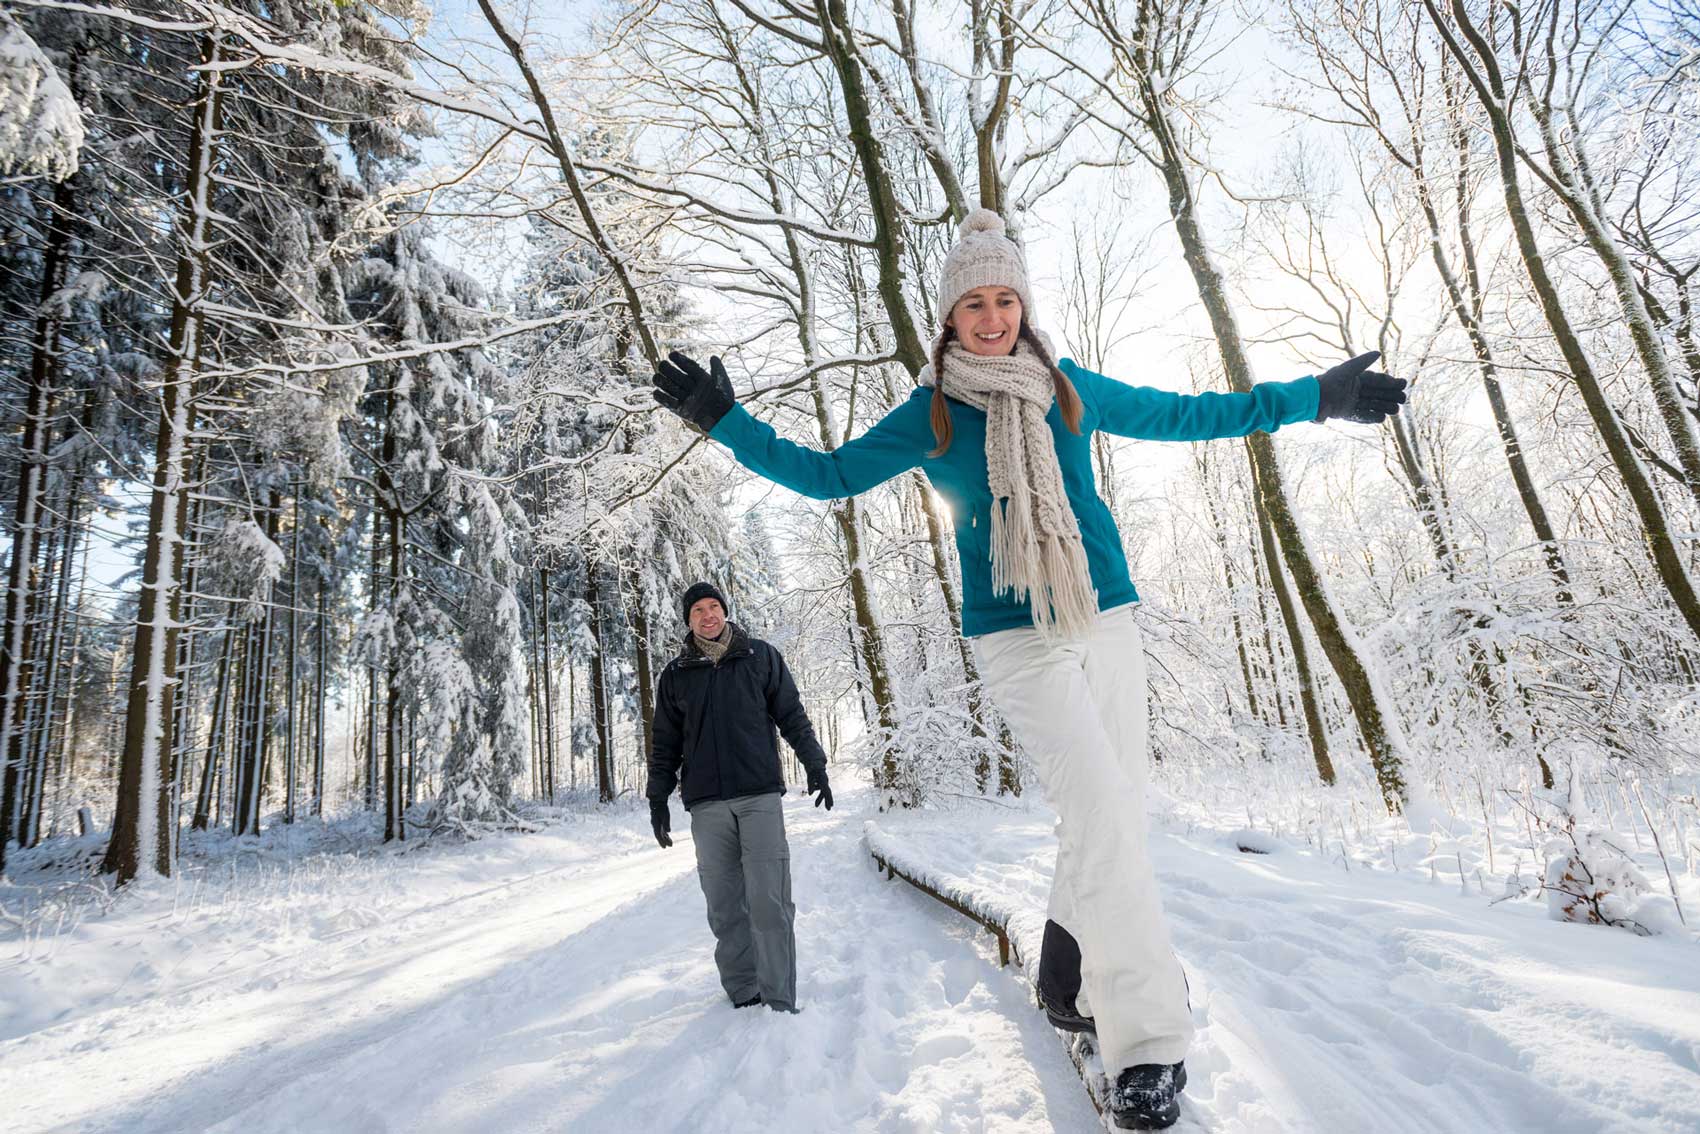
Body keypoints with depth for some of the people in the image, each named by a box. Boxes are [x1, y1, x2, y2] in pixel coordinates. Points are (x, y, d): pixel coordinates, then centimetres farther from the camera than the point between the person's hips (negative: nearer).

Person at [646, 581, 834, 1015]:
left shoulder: (760, 657, 7)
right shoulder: (676, 675, 11)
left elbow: (792, 715, 10)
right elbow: (665, 743, 15)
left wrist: (815, 766, 4)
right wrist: (658, 798, 12)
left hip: (760, 796, -2)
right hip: (707, 804, 2)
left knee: (769, 903, -7)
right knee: (725, 908, 5)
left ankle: (779, 1003, -1)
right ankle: (743, 996, 16)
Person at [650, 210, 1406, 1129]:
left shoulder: (1070, 388, 9)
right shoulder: (929, 415, 3)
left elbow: (1184, 415, 18)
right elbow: (828, 475, 9)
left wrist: (1314, 398, 19)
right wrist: (728, 423, 2)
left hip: (1108, 623, 4)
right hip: (1016, 641, -4)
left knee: (1116, 818, 6)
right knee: (1098, 812, -17)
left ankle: (1070, 984, 26)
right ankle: (1146, 1038, -6)